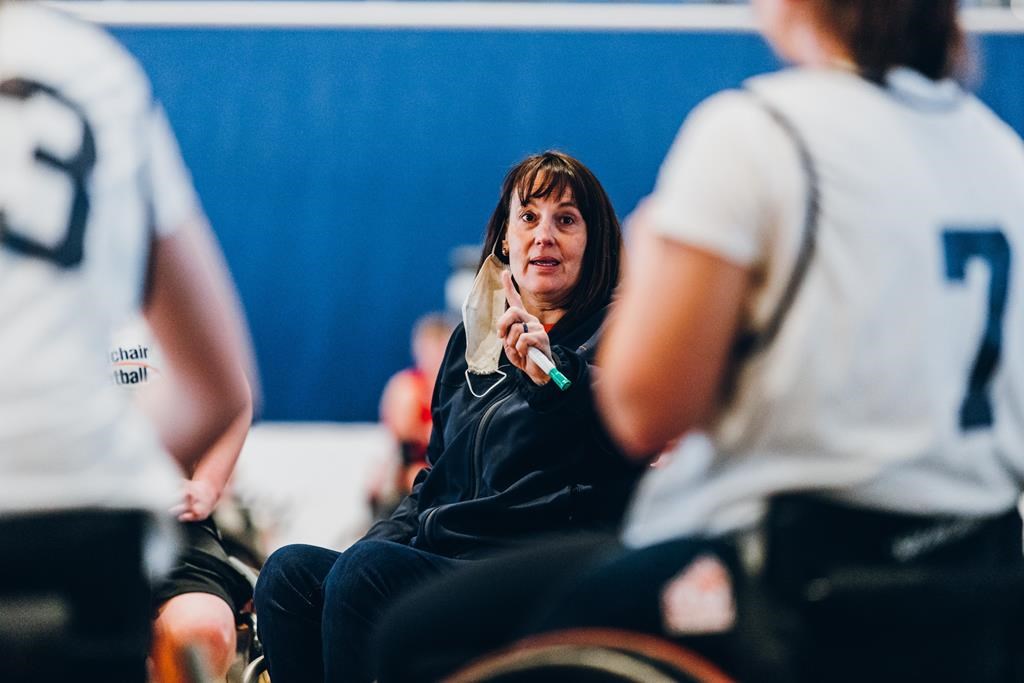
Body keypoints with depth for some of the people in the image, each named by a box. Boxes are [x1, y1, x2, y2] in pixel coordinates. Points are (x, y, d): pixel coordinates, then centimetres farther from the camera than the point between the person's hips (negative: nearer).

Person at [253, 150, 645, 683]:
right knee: (289, 570, -18)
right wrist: (377, 543, 8)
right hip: (439, 561, 7)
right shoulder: (474, 335, 22)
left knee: (368, 570, -30)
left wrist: (552, 373, -38)